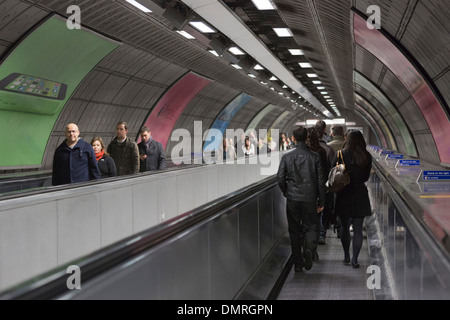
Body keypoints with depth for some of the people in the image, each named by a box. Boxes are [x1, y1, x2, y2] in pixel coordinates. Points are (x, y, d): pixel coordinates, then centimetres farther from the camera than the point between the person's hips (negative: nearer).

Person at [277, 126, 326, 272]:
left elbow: (281, 180, -3)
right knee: (311, 226, 13)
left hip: (292, 200, 1)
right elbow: (320, 181, -1)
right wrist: (321, 201, 7)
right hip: (310, 199, 0)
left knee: (294, 231, 11)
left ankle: (298, 263, 15)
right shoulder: (315, 157, -3)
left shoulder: (286, 157, -3)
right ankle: (309, 248, -17)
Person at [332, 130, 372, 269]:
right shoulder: (367, 157, -4)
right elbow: (366, 177, 6)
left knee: (345, 228, 15)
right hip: (360, 196, 0)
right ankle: (355, 259, 5)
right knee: (358, 230, 6)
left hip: (344, 195, 0)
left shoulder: (340, 155, -9)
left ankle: (346, 256, 24)